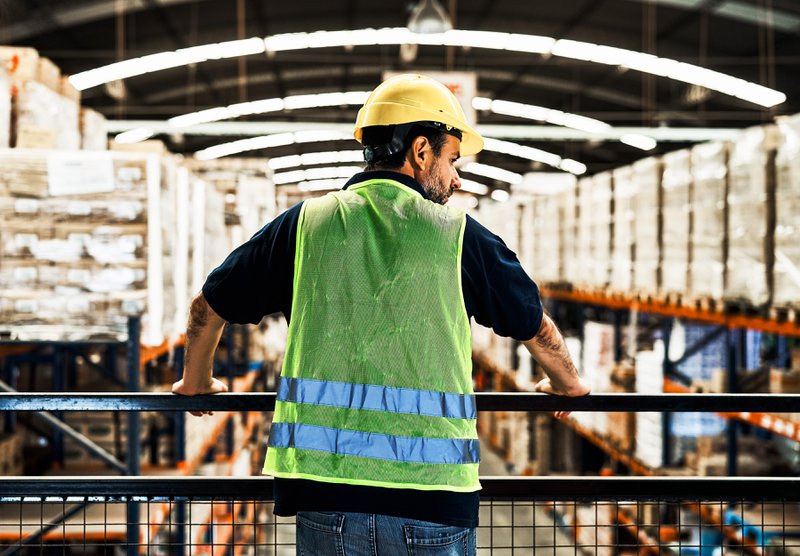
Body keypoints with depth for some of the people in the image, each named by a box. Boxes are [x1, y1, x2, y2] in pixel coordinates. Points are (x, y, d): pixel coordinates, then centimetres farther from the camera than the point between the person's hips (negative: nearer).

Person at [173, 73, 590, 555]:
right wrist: (567, 385, 39)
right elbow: (538, 330, 17)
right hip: (432, 493, -1)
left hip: (325, 485, 2)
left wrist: (196, 381, 37)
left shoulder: (306, 224, 7)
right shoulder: (457, 233, 4)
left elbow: (208, 307, 17)